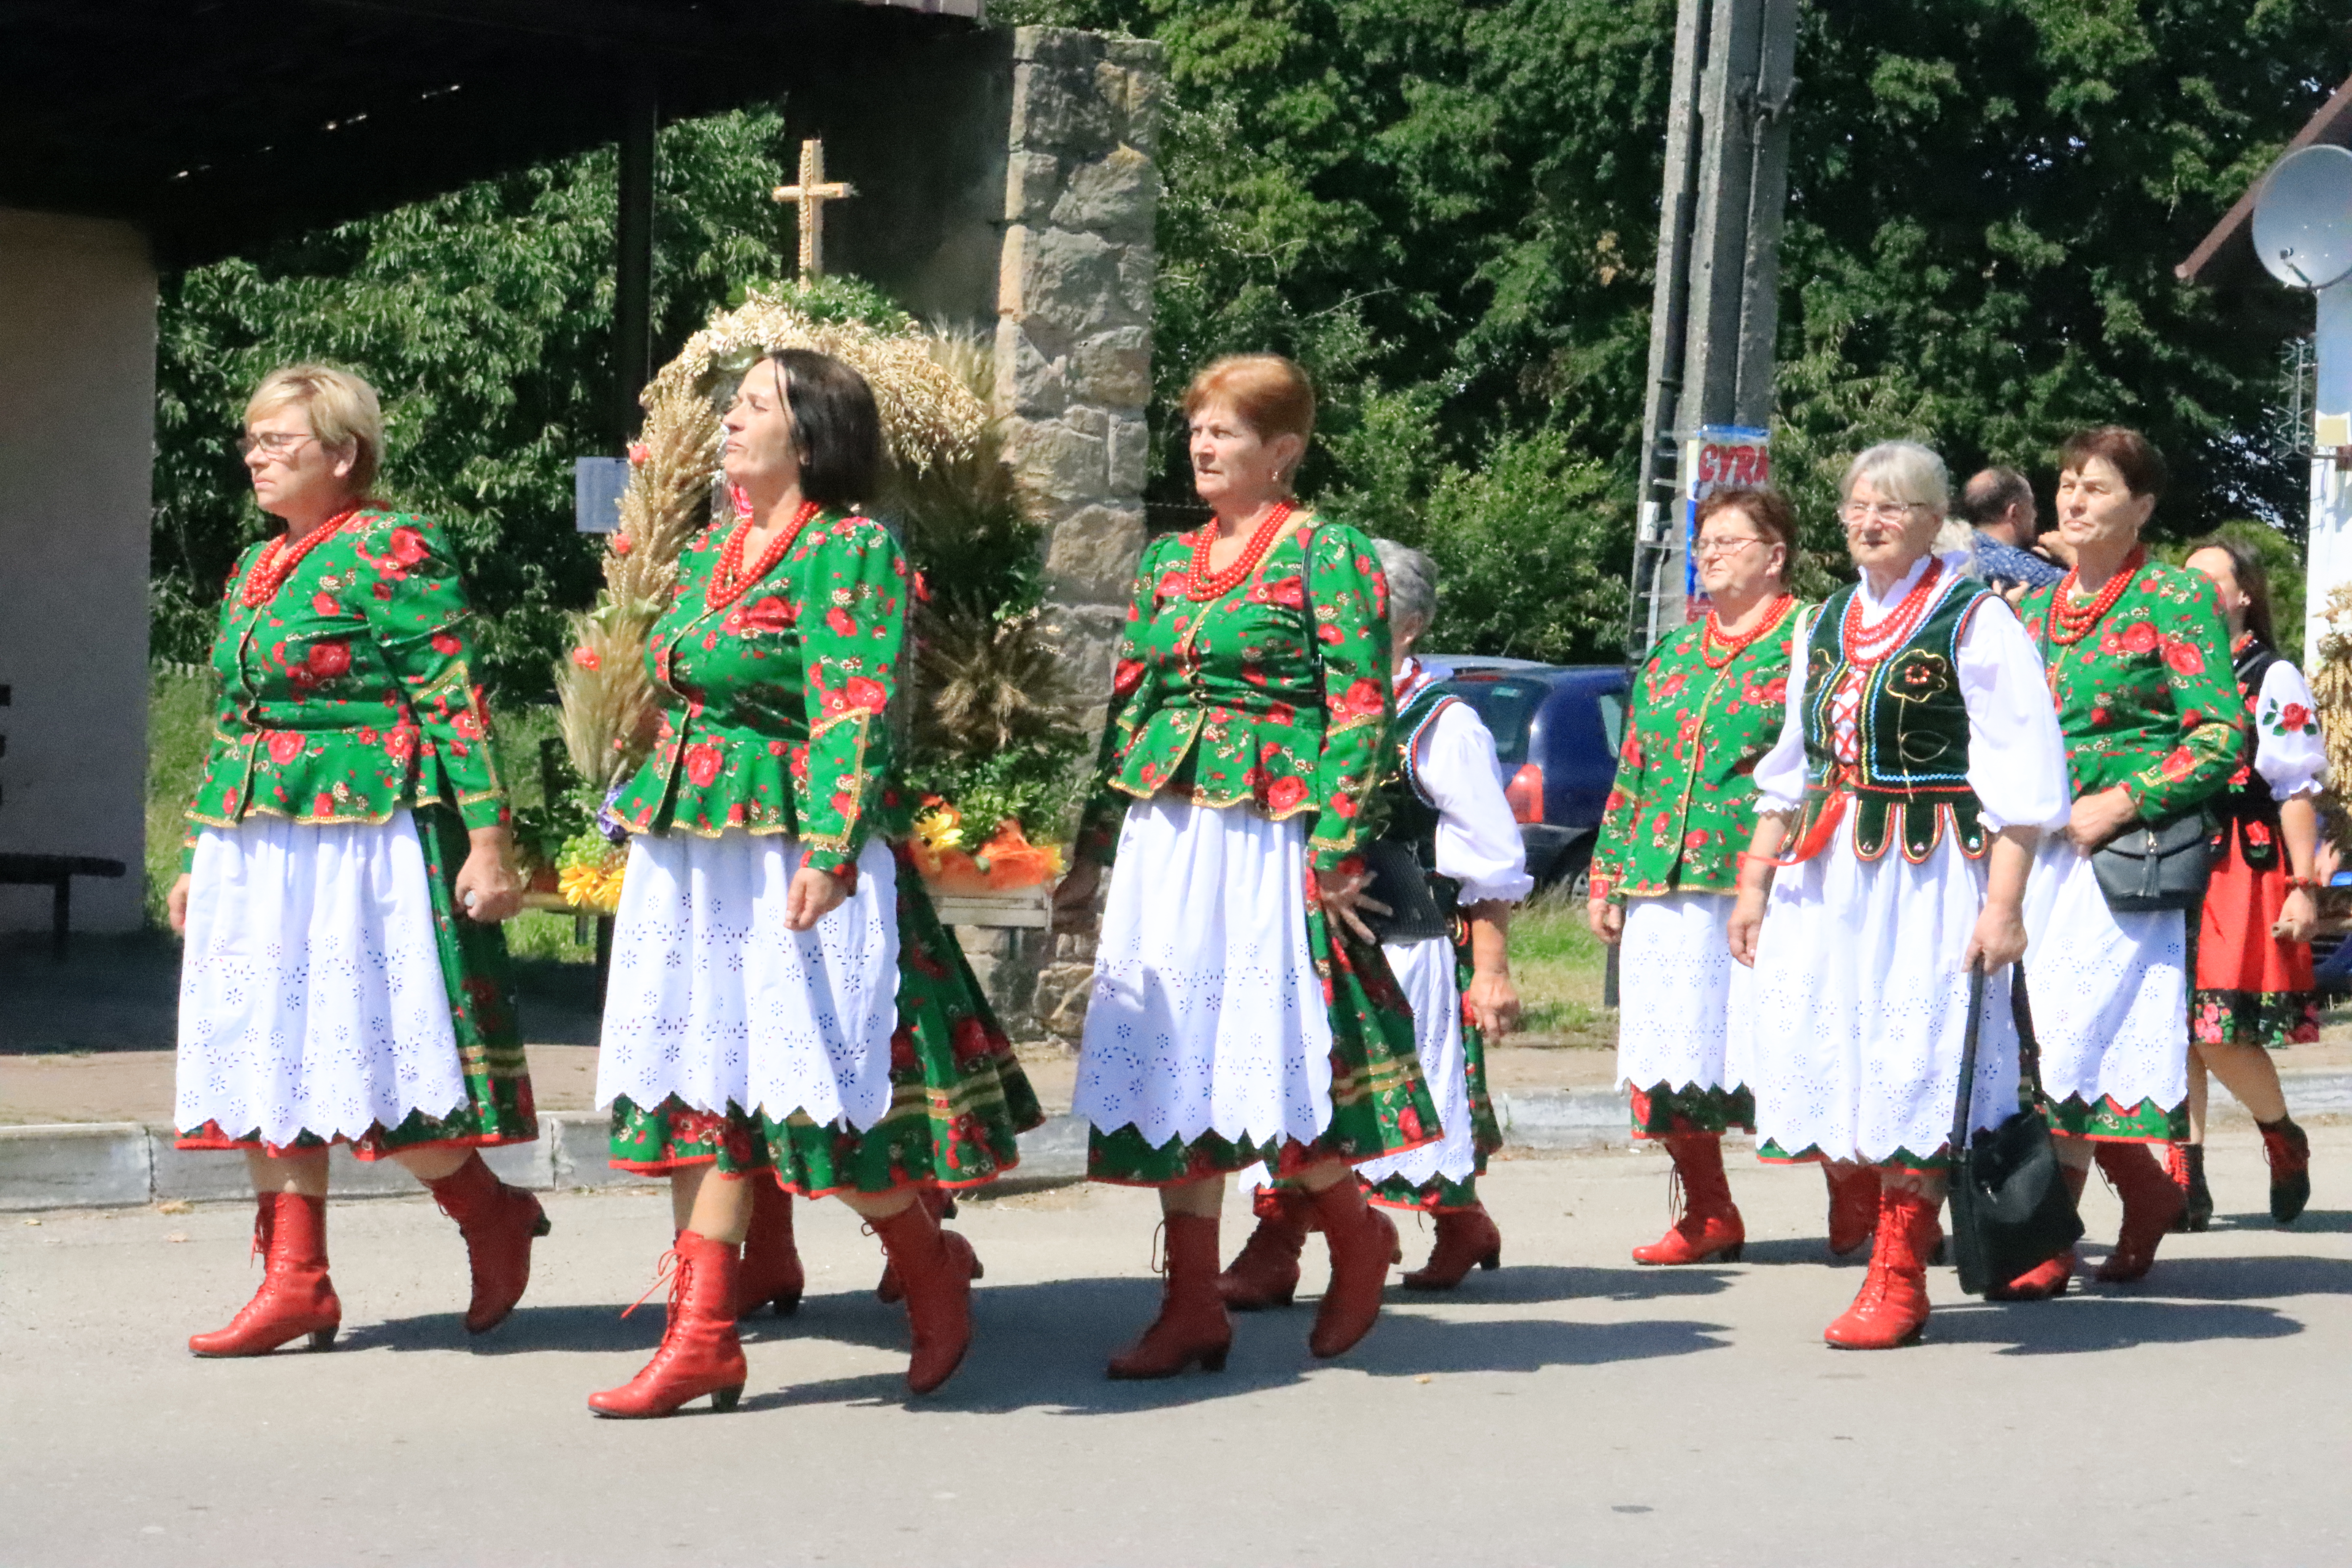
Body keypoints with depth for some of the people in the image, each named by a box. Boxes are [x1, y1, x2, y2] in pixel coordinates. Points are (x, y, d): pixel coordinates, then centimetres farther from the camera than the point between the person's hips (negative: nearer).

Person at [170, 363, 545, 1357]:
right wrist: (201, 855, 21)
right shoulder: (255, 568, 18)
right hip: (258, 847, 8)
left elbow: (456, 705, -12)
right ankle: (296, 1282, 10)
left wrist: (487, 842, -17)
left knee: (371, 1058, -7)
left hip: (362, 837, -8)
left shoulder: (393, 553, -7)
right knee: (269, 1054, 5)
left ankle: (494, 1213, 15)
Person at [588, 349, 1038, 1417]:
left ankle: (932, 1270, 19)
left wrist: (827, 854, -24)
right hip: (689, 858, 8)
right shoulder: (709, 553, 16)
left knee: (819, 1092, -5)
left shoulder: (850, 550, -9)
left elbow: (856, 713, -17)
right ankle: (701, 1334, 6)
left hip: (793, 855, -8)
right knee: (699, 1086, 4)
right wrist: (642, 826, 22)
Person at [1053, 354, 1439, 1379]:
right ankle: (1193, 1307, 10)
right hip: (1164, 836, 6)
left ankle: (1357, 1236, 22)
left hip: (1270, 838, -6)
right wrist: (1095, 849, 16)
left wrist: (1337, 849, -15)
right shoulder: (1166, 561, 15)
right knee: (1171, 1063, 4)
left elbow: (1360, 707, -8)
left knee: (1272, 1056, -5)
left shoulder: (1325, 554, -3)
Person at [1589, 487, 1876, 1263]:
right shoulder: (1670, 656, 20)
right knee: (1665, 1058, 4)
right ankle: (1707, 1216, 17)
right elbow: (1630, 775, 22)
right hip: (1665, 883, 6)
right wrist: (1606, 877, 17)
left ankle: (1855, 1188, 15)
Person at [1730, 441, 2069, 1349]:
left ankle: (1898, 1280, 4)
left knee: (1913, 1070, -5)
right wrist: (1756, 881, 16)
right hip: (1824, 881, 6)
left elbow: (2020, 775, -9)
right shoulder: (1825, 625, 16)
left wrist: (2003, 904, -15)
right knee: (1831, 1062, 3)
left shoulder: (1974, 621, -4)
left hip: (1929, 878, -6)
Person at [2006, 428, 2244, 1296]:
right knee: (2035, 1026, 4)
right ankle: (2147, 1189, 24)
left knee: (2073, 1031, -12)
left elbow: (2224, 734, -8)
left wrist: (2123, 802, -16)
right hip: (2036, 851, 6)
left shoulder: (2175, 601, -2)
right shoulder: (2031, 608, 15)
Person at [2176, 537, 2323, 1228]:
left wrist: (2304, 888, -8)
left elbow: (2298, 790, -3)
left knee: (2219, 1034, -9)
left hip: (2241, 870, -5)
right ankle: (2185, 1178, 8)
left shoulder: (2273, 678, 0)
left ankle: (2285, 1138, 17)